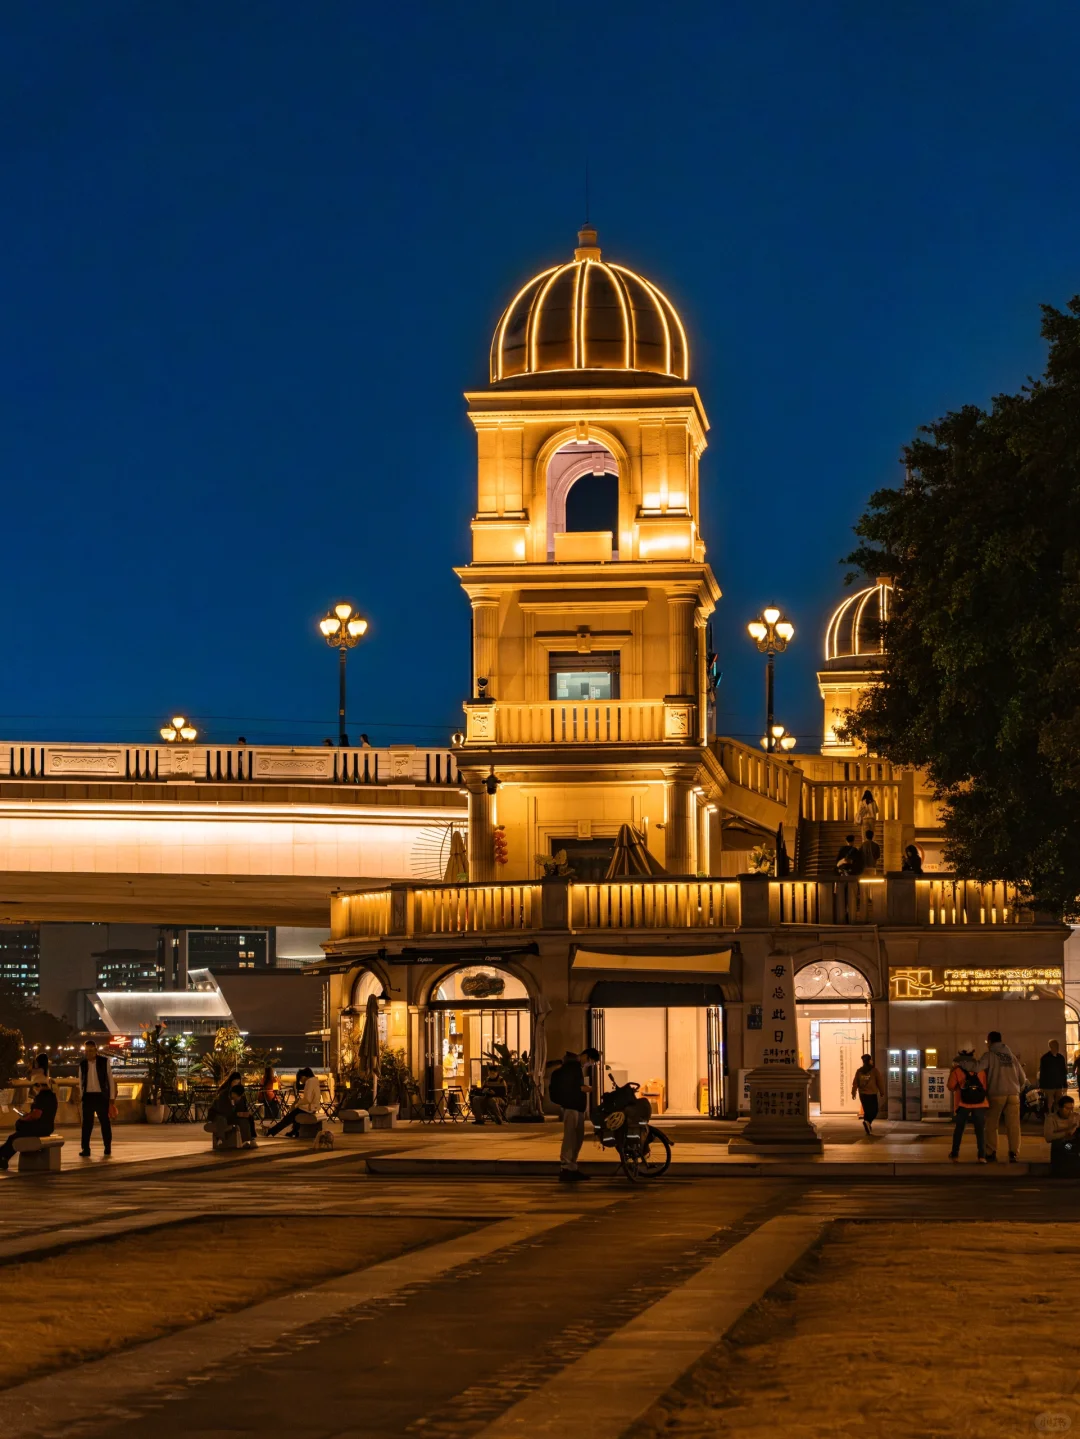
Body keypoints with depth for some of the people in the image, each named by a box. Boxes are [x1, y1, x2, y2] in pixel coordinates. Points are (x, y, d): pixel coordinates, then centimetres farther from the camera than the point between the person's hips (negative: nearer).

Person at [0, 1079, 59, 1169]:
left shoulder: (41, 1097, -18)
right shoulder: (51, 1096, 13)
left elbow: (36, 1115, -24)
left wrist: (24, 1119, -8)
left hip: (40, 1128, -10)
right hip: (48, 1127, 10)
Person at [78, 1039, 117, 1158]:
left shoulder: (104, 1061, -2)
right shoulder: (82, 1063, 5)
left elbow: (110, 1079, 0)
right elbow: (81, 1081, 13)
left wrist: (112, 1097, -1)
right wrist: (81, 1095, 7)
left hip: (101, 1096, -2)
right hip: (88, 1096, 2)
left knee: (105, 1122, 4)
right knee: (87, 1123, 1)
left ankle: (108, 1148, 14)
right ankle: (85, 1149, 3)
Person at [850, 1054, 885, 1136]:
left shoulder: (859, 1071, 5)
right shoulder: (875, 1070, -6)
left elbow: (855, 1083, 4)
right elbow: (880, 1082, -3)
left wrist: (853, 1093, 10)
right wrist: (882, 1092, 7)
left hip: (862, 1094, 4)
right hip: (872, 1094, -4)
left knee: (867, 1111, 13)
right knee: (874, 1111, 1)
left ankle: (869, 1130, 15)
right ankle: (867, 1121, -26)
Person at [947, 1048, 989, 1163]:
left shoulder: (957, 1070, 0)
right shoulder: (981, 1070, 9)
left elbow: (951, 1086, -3)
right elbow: (986, 1086, 8)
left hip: (963, 1104, -1)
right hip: (980, 1104, 1)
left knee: (958, 1129, 15)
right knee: (980, 1130, 2)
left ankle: (955, 1154, 15)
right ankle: (981, 1156, -11)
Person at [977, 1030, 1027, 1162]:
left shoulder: (989, 1055, 3)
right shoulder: (1011, 1056, 17)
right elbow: (1023, 1078, 17)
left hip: (996, 1094, -3)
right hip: (1013, 1095, 3)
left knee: (992, 1125, 7)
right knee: (1013, 1125, 2)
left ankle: (991, 1153, 5)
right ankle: (1014, 1153, -6)